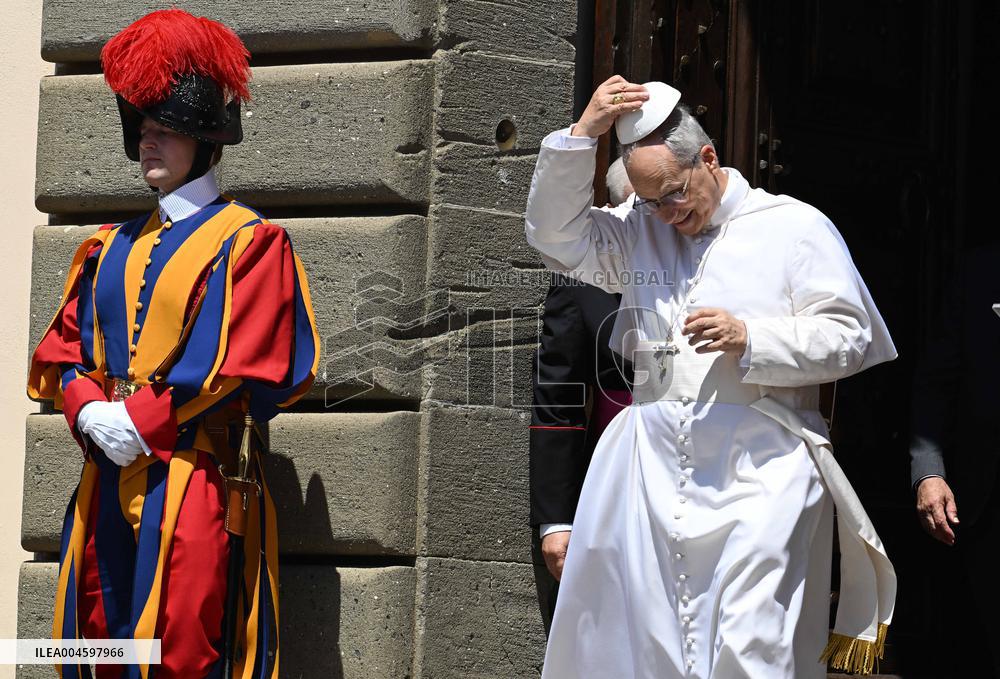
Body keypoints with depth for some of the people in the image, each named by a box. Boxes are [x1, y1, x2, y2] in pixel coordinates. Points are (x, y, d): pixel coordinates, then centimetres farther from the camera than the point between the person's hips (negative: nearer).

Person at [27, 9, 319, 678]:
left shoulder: (247, 240, -1)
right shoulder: (113, 247, 18)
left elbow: (244, 366, -11)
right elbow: (63, 345, 15)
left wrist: (140, 421, -15)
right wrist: (89, 411, -7)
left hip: (191, 479, -6)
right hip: (108, 479, 6)